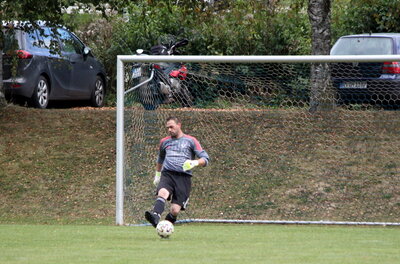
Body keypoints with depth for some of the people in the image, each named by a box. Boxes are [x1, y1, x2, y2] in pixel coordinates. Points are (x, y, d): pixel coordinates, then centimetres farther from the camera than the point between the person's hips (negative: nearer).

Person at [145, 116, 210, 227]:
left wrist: (194, 163, -17)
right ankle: (155, 216, -57)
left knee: (175, 210, -12)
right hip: (167, 175, 2)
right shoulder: (164, 142, 21)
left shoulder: (191, 141, 9)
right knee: (162, 192, -34)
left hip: (184, 177, -2)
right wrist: (157, 175, 43)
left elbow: (205, 159, 3)